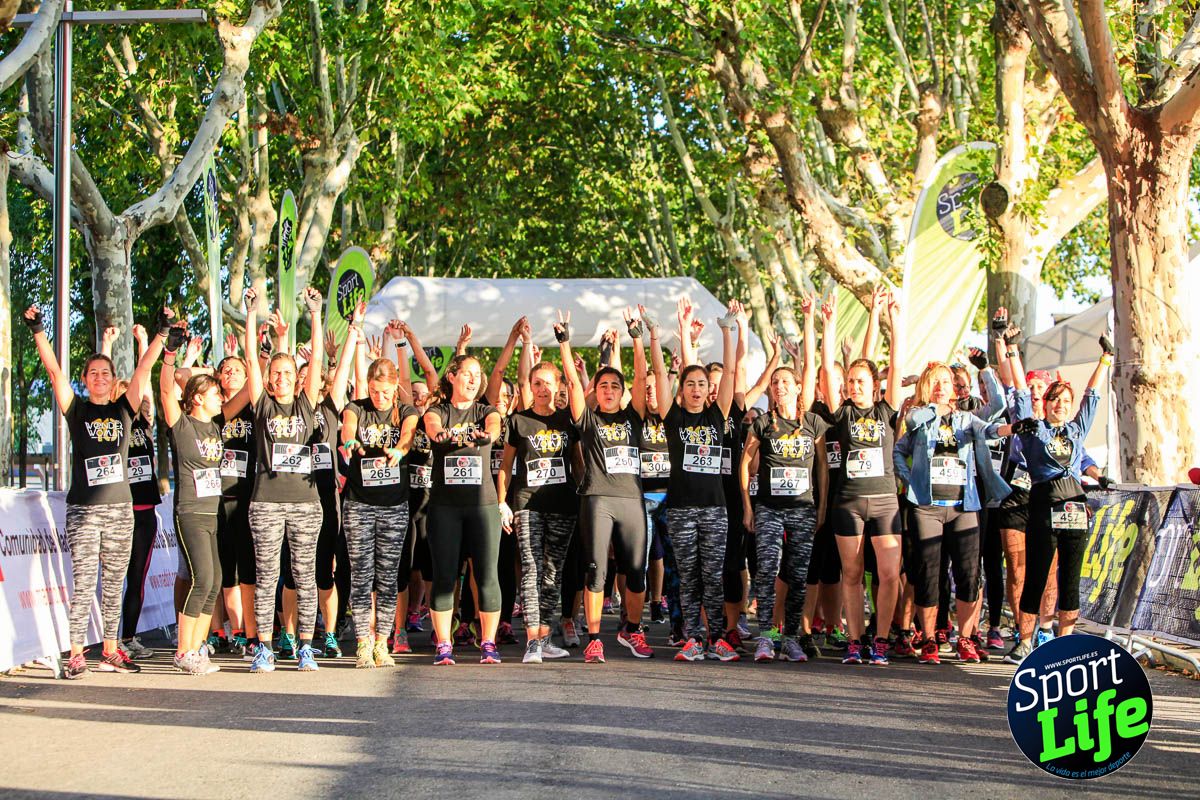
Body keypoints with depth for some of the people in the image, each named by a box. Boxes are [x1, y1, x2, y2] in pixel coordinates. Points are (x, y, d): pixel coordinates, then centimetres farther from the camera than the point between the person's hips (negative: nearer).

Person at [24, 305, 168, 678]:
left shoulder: (123, 409, 9)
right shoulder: (77, 409, 4)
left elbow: (144, 369, 1)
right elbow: (54, 371, -6)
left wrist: (162, 332, -8)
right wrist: (38, 331, -16)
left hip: (120, 507, 3)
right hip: (83, 509, -3)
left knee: (114, 584, 7)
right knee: (83, 583, -7)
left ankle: (110, 651, 13)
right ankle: (76, 654, -5)